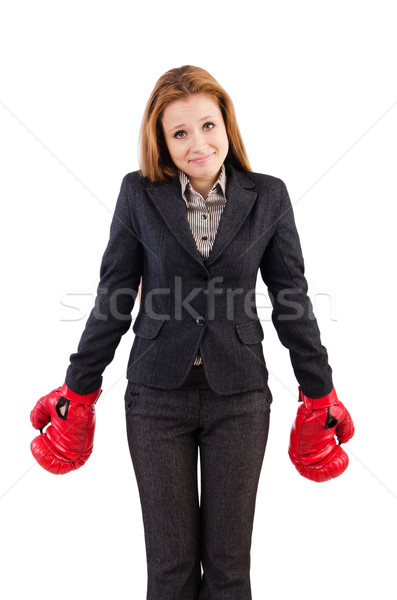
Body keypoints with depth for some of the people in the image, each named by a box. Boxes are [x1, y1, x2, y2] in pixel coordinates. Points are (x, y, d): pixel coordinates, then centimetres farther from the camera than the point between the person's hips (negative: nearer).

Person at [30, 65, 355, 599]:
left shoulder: (268, 196, 1)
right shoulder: (139, 194, 0)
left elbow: (292, 298, 5)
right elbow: (114, 297, 3)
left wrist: (319, 393, 7)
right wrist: (79, 388, 5)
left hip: (239, 396, 0)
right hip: (158, 394, 0)